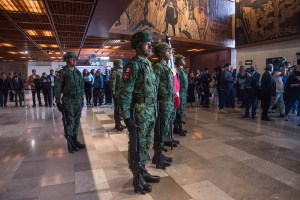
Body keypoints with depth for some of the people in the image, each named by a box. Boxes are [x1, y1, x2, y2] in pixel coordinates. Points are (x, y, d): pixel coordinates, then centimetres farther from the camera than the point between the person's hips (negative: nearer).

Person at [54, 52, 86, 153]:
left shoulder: (78, 72, 11)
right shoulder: (62, 72, -5)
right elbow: (57, 87, -7)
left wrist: (82, 99, 13)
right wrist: (58, 101, -10)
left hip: (78, 100, 5)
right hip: (68, 101, -5)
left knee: (76, 121, 11)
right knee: (69, 122, 0)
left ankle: (75, 140, 23)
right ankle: (70, 143, 11)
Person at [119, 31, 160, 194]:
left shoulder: (148, 63, 13)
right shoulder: (133, 65, -13)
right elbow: (125, 93, -18)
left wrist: (154, 111, 17)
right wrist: (126, 117, -19)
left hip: (150, 112, 9)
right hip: (139, 112, -8)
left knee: (145, 144, 19)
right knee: (137, 146, 4)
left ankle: (142, 172, 36)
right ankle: (138, 180, 19)